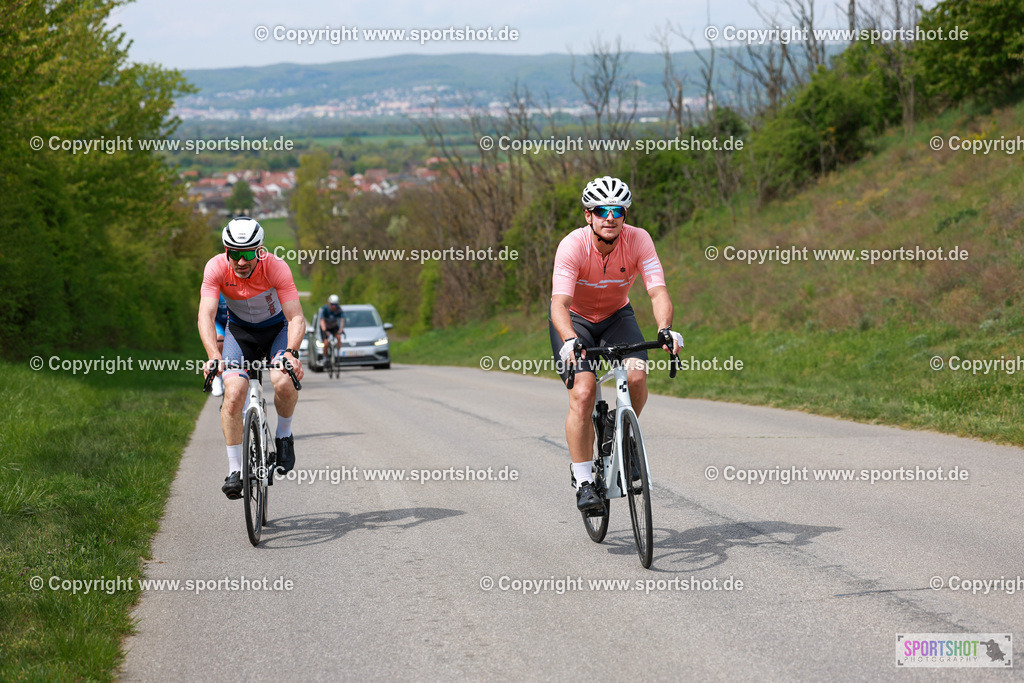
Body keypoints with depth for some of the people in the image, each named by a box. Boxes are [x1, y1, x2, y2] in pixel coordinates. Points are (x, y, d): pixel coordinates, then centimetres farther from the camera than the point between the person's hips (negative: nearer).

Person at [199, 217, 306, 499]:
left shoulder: (276, 267, -29)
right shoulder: (216, 268, -25)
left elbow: (296, 318, -33)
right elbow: (206, 315, -33)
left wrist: (291, 353, -51)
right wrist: (214, 356, -49)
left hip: (277, 329, -1)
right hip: (240, 331, 1)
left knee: (283, 382, -29)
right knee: (234, 394, -20)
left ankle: (284, 436, 0)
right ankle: (234, 469, -8)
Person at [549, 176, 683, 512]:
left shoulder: (638, 240, -23)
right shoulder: (573, 246, -29)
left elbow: (658, 291, -30)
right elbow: (559, 304, -38)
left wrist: (665, 329, -50)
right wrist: (570, 341, -57)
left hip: (617, 315, 2)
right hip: (575, 319, -2)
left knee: (636, 375, -24)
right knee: (583, 393, -21)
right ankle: (584, 481, -10)